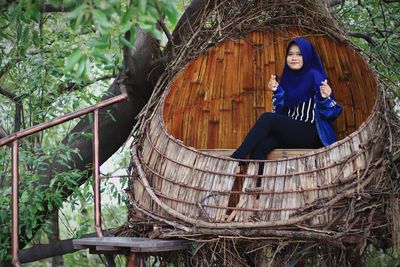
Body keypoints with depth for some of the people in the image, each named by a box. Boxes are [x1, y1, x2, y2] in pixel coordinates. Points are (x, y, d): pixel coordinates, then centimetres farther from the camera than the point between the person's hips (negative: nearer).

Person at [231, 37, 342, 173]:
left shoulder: (315, 77, -4)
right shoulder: (287, 77, 14)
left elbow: (331, 113, -6)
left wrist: (325, 98, -27)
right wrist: (276, 91, 0)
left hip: (311, 134, -5)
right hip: (289, 132, 6)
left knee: (266, 118, -25)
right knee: (258, 147, -25)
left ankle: (234, 160, -26)